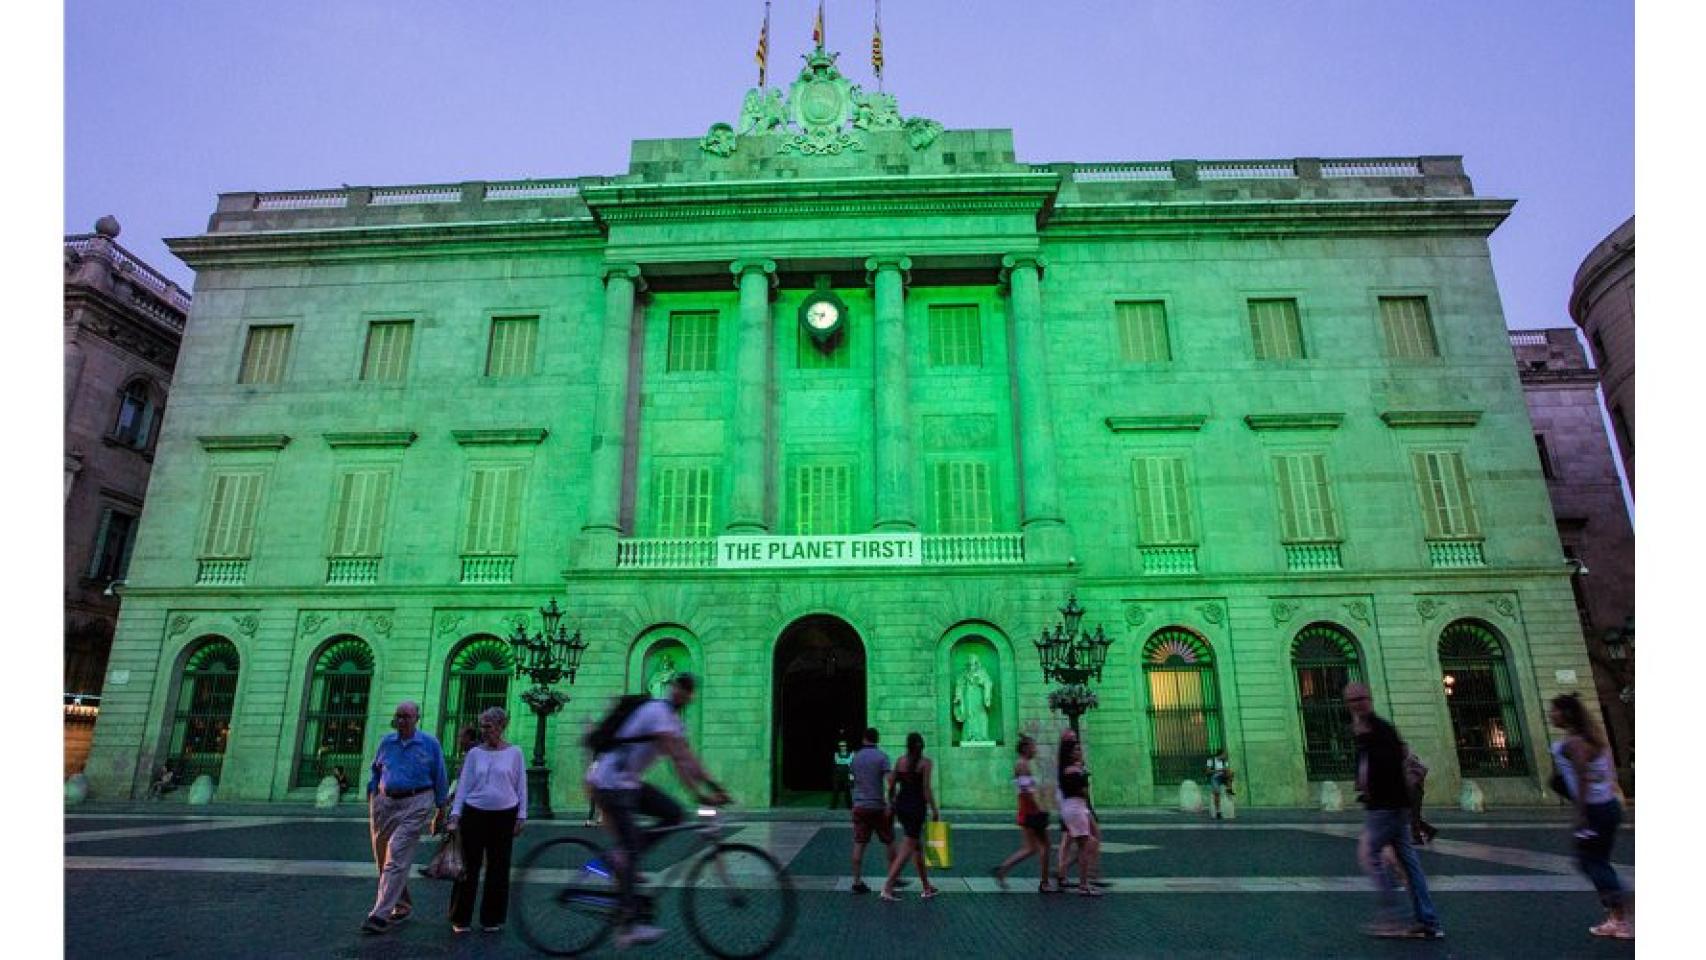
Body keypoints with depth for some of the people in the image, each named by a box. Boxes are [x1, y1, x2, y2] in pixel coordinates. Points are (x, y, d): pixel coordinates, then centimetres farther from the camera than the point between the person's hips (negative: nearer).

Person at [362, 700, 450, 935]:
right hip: (385, 802, 5)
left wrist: (441, 809, 5)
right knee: (383, 857, 10)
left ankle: (381, 913, -8)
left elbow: (440, 778, 4)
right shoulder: (387, 742, 7)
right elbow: (375, 771, 19)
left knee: (397, 856, -12)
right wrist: (372, 800, 12)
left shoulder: (430, 744, -2)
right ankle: (403, 905, 27)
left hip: (416, 803, -5)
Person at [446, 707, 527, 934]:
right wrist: (455, 815, -3)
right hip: (474, 814, 0)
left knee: (498, 868, 7)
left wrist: (521, 816, 0)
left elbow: (521, 786, 4)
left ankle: (492, 919, 20)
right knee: (469, 866, 3)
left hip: (503, 815, 0)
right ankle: (460, 919, 17)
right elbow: (463, 785, 5)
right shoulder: (475, 753, 3)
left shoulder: (514, 753, 0)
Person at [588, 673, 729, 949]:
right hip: (610, 783, -9)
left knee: (673, 813, -3)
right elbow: (678, 759, -27)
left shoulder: (674, 720, 10)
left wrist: (714, 786, -1)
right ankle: (628, 925, -6)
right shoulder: (658, 712, -19)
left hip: (629, 782, 9)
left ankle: (625, 859, 6)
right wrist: (699, 794, -31)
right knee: (631, 849, -10)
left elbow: (687, 758, 7)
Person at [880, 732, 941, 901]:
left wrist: (892, 804, 18)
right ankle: (888, 886, -10)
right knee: (907, 849, -2)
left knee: (918, 846, 18)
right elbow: (926, 789, -13)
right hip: (916, 807, -6)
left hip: (901, 805, 6)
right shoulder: (926, 762, -8)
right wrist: (935, 810, -6)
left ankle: (927, 888, 26)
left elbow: (891, 786, 6)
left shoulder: (900, 761, 6)